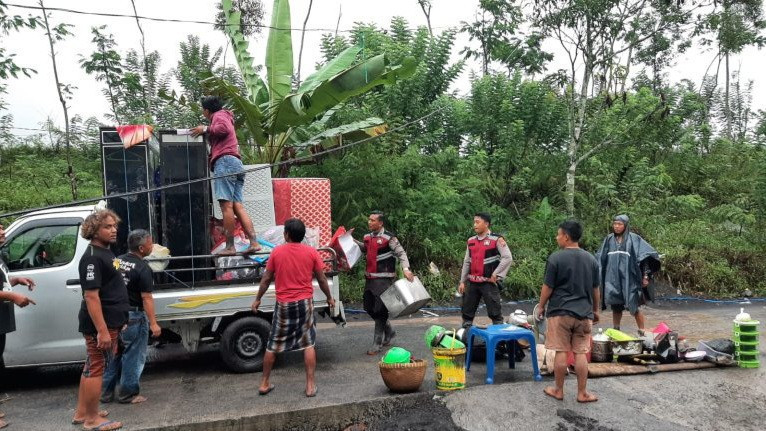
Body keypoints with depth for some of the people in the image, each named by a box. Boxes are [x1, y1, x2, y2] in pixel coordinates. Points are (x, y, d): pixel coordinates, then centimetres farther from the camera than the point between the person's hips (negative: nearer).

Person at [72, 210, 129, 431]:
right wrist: (102, 330, -26)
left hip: (110, 322, 10)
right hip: (100, 324, -10)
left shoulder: (106, 252, 12)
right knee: (96, 368, 1)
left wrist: (118, 321, 23)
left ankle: (81, 412, 30)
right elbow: (91, 296, -24)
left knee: (92, 366, 18)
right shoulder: (92, 257, -19)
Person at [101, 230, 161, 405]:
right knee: (133, 356, 7)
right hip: (134, 317, -7)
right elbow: (146, 298, -19)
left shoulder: (118, 261, 4)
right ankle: (128, 394, 15)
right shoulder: (143, 268, -17)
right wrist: (153, 323, -17)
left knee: (115, 354, 18)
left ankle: (106, 392, 26)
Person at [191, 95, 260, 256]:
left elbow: (224, 129, -14)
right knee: (237, 206, -1)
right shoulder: (225, 116, 35)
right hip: (237, 164, 9)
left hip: (225, 160, -9)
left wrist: (205, 129, -2)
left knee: (226, 205, -13)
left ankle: (230, 247, -17)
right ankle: (254, 242, -12)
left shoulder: (219, 115, 8)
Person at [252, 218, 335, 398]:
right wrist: (329, 298, 17)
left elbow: (266, 279, 3)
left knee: (273, 345, 13)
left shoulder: (277, 252, -3)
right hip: (305, 303, 0)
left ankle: (264, 383, 22)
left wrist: (258, 299, 16)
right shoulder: (311, 252, -3)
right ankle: (310, 385, 7)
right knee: (308, 344, 7)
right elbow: (322, 279, 2)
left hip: (283, 304, 0)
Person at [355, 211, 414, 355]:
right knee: (369, 307, 13)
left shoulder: (389, 237, -11)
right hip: (370, 278, 8)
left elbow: (401, 253, -12)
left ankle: (377, 344, 5)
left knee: (380, 310, -5)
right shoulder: (368, 237, 10)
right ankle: (389, 331, 34)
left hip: (384, 278, -8)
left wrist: (406, 269, -27)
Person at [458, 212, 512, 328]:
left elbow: (508, 258, -12)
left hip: (489, 282, -6)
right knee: (467, 312, 11)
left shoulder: (497, 239, -8)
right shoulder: (471, 241, 11)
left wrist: (495, 274, -12)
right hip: (472, 283, 6)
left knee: (495, 312, -3)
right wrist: (462, 281, 12)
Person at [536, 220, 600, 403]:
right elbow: (595, 289, 12)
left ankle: (558, 390, 15)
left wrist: (541, 306, 7)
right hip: (584, 313, 4)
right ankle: (582, 393, 13)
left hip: (560, 312, -4)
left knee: (561, 352, 4)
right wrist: (595, 310, 23)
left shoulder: (555, 258, -10)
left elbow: (548, 287, -7)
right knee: (581, 353, 8)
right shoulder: (591, 259, 5)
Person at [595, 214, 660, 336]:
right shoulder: (609, 239, 9)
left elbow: (647, 256, -5)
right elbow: (600, 259, 14)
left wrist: (646, 275, -10)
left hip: (629, 279, -3)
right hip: (613, 279, 3)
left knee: (634, 306, -1)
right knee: (616, 307, 9)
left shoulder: (633, 239, -1)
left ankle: (643, 332, 9)